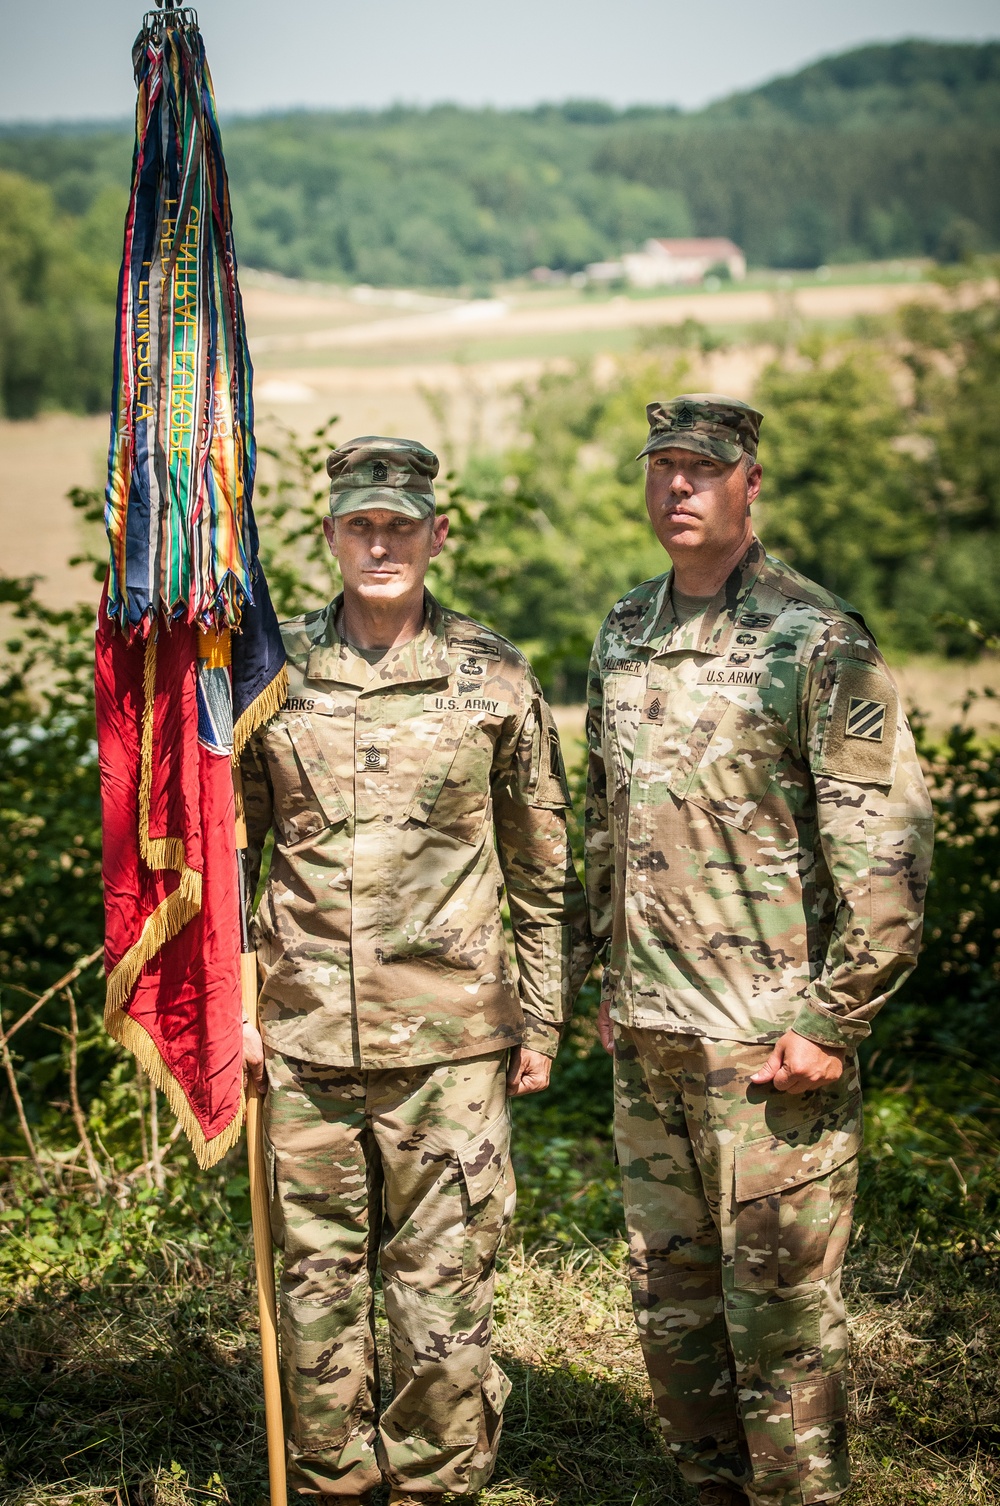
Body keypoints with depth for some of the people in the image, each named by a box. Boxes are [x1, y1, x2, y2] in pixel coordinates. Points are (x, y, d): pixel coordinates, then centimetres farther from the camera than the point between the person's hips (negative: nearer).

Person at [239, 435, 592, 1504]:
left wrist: (543, 1018, 7)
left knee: (444, 1291, 4)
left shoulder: (493, 679, 1)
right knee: (317, 1287, 10)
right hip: (301, 1043, 2)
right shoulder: (272, 672, 4)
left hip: (449, 1039, -1)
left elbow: (543, 867, 8)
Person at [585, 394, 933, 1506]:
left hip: (770, 1038, -7)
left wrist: (831, 1019, -14)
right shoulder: (622, 635, 10)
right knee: (670, 1295, 15)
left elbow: (888, 847, -13)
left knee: (778, 1307, 1)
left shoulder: (817, 642, -10)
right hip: (648, 1037, 7)